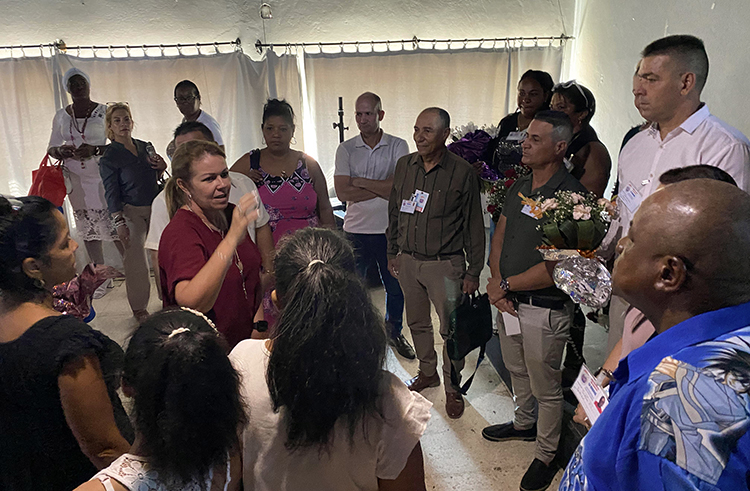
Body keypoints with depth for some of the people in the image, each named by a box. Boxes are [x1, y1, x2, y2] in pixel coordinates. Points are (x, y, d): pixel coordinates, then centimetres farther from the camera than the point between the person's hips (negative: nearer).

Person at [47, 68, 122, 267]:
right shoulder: (61, 116, 10)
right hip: (75, 179, 4)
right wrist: (61, 151, -7)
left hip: (101, 177, -4)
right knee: (87, 229, 8)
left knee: (113, 225, -10)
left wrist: (95, 150, -21)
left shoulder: (104, 112, -3)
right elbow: (51, 148, 16)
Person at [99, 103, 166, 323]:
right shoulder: (109, 157, -5)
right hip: (132, 213, -4)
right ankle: (139, 308, 14)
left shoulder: (146, 146, 9)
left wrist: (161, 168, -2)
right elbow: (111, 193, -7)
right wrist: (120, 223, -14)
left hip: (155, 208, 5)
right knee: (136, 261, -1)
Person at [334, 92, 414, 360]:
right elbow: (342, 192, -11)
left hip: (390, 229, 0)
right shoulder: (345, 149, 1)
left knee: (395, 286, 14)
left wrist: (360, 181, -11)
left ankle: (394, 332, 37)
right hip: (356, 230, 0)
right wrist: (382, 188, -13)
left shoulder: (398, 146, -1)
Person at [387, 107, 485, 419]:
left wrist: (474, 272, -5)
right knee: (417, 322, 18)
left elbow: (474, 226, -6)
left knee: (452, 329, 2)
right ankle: (428, 373, 40)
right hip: (407, 261, 5)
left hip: (445, 264, -4)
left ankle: (453, 388, 23)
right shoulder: (404, 165, 3)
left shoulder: (462, 173, -10)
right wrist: (392, 253, 13)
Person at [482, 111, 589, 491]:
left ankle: (546, 455, 30)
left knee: (545, 386, 10)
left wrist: (506, 285, -15)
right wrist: (495, 281, -7)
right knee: (517, 370, 25)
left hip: (544, 307, -7)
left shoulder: (571, 196, -20)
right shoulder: (519, 187, 6)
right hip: (507, 300, 8)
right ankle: (524, 423, 49)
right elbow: (499, 236, 10)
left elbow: (557, 265, -24)